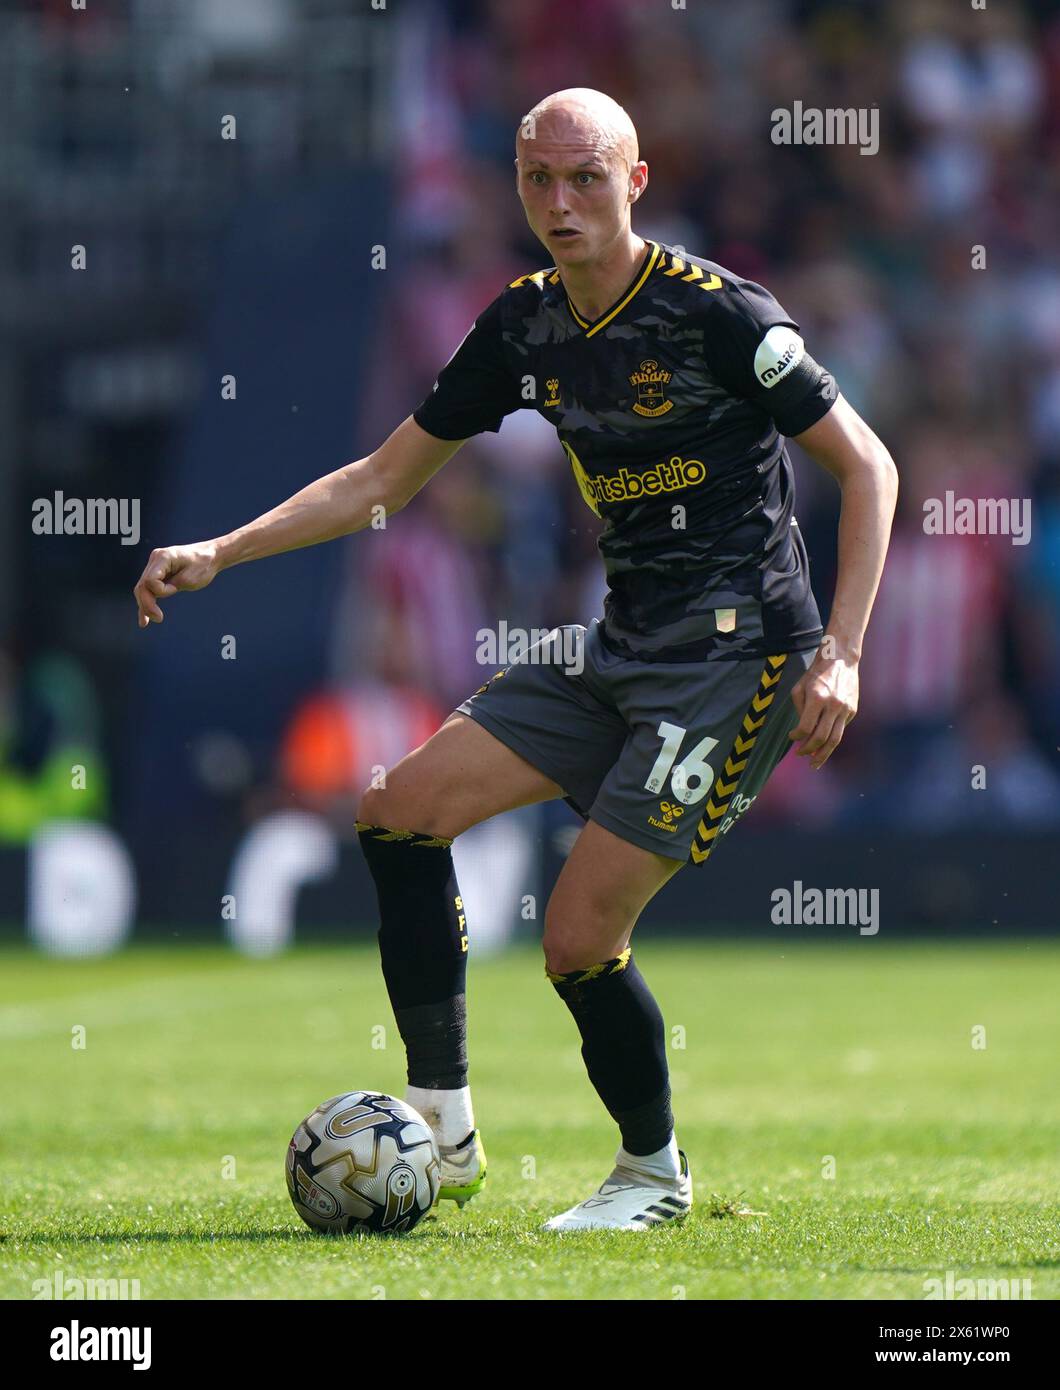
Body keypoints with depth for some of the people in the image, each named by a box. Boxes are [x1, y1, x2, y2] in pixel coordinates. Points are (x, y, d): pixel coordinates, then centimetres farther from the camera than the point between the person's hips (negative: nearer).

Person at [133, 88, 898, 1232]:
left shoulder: (715, 312, -14)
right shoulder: (527, 325, 6)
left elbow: (866, 466, -9)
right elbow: (383, 479, 14)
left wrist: (840, 653, -17)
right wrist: (218, 554, 5)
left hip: (736, 653, -8)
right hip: (619, 648, 8)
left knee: (578, 939, -11)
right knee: (401, 811, 0)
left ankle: (654, 1174, 14)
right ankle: (442, 1128, 5)